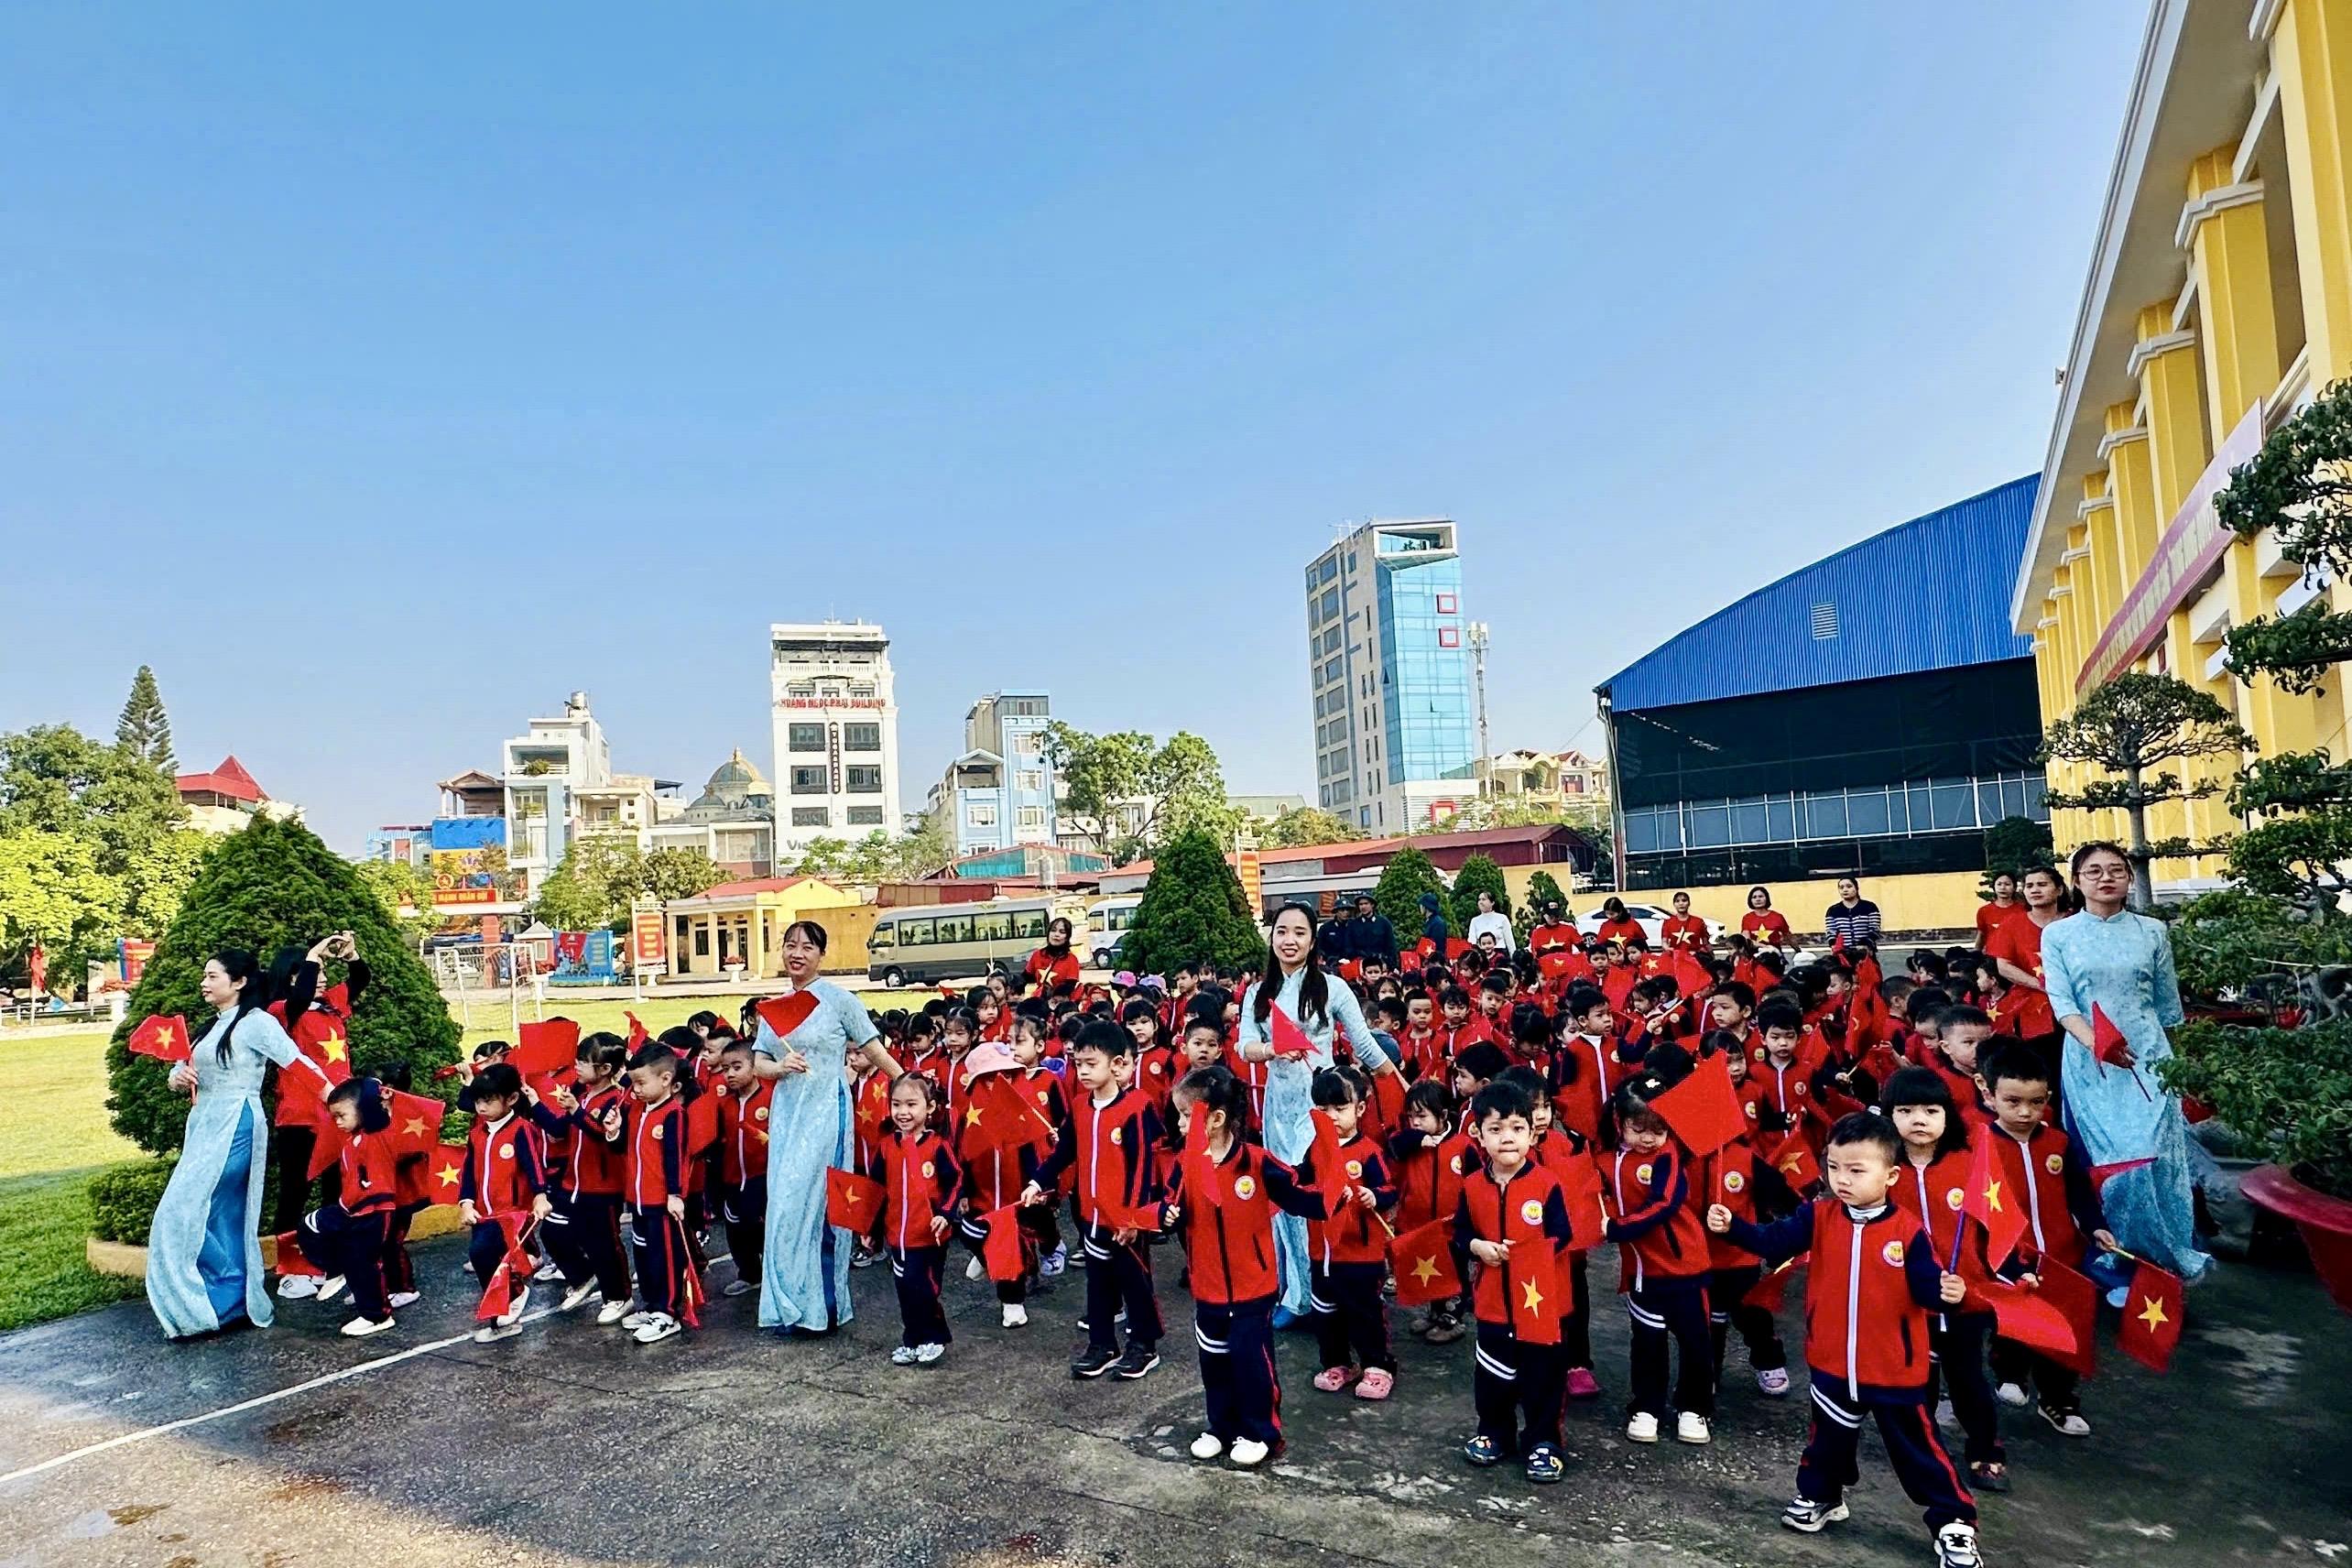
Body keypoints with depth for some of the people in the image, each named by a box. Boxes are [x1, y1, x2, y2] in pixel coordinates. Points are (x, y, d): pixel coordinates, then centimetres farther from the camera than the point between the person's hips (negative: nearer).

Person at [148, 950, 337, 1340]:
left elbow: (298, 1064, -14)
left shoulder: (256, 1021, -9)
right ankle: (237, 1304, 15)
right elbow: (184, 1069, 20)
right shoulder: (214, 1027, 17)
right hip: (206, 1129, 9)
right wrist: (177, 1078, -4)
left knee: (185, 1214, -11)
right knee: (225, 1221, 9)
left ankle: (227, 1303, -3)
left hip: (235, 1129, -9)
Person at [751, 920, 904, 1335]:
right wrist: (781, 1066, -13)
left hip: (825, 1112, -6)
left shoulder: (838, 1000, -6)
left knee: (802, 1203, -8)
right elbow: (758, 1063, 9)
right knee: (784, 1204, 7)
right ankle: (791, 1303, 20)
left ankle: (817, 1304, 6)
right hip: (786, 1112, 6)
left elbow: (875, 1052, -3)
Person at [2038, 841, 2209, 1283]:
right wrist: (2094, 1041, -23)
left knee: (2157, 1152, -5)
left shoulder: (2152, 931, 7)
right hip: (2090, 1061, -1)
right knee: (2114, 1157, -1)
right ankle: (2127, 1257, 10)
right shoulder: (2057, 934, 2)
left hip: (2149, 1056, 1)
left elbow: (2168, 1006, 13)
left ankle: (2173, 1254, 8)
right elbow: (2061, 1001, -7)